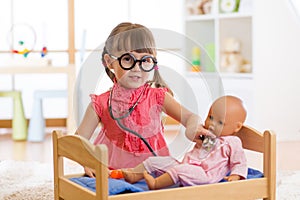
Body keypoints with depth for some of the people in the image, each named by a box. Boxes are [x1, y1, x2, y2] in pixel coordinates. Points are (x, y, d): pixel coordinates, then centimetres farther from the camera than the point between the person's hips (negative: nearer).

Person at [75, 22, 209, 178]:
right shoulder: (101, 104, -1)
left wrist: (193, 128, -26)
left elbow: (190, 117, -1)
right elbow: (79, 140, 1)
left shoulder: (157, 97, 1)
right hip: (113, 172, -1)